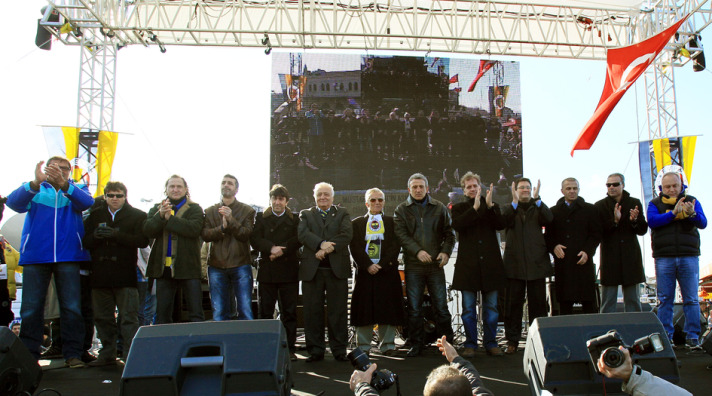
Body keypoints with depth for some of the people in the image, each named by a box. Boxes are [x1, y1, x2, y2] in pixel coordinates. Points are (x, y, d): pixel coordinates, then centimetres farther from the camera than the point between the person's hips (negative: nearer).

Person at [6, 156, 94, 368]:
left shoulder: (76, 189, 12)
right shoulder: (33, 189, 12)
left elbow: (87, 202, -11)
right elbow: (14, 202, -9)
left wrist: (63, 184, -29)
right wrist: (36, 183, -28)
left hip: (68, 256, 0)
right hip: (35, 255, 0)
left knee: (72, 307, -2)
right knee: (30, 308, 1)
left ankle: (73, 353, 4)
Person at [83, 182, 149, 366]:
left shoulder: (136, 216, 4)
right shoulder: (95, 215, 15)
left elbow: (142, 240, -9)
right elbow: (85, 241, 9)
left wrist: (116, 235, -18)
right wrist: (95, 236, -13)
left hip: (125, 274, -4)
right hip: (100, 274, 4)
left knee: (129, 318, -5)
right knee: (103, 318, 11)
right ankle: (107, 355, 21)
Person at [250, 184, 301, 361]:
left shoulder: (295, 219, 10)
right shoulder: (261, 218, 10)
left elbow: (298, 239, -4)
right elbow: (255, 239, -2)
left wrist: (281, 250, -16)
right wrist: (271, 248, -18)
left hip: (289, 270, 0)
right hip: (266, 271, 1)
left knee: (289, 311, 2)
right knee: (264, 311, 2)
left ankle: (290, 348, 8)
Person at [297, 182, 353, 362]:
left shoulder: (342, 213, 14)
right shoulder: (305, 214, 15)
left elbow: (347, 234, -3)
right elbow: (302, 234, -4)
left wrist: (328, 248, -16)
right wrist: (321, 244, -20)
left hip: (337, 268, 0)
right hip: (312, 269, 1)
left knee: (338, 311, 2)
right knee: (313, 311, 3)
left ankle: (339, 350, 11)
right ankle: (315, 350, 12)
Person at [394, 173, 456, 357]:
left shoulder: (439, 208, 10)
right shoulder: (402, 210, 6)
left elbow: (449, 233, 11)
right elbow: (401, 235, -5)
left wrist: (446, 251, -7)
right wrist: (418, 251, -19)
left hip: (436, 265, 0)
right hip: (413, 266, 0)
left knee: (441, 306, 2)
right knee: (414, 309, 4)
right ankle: (416, 345, 14)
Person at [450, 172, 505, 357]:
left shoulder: (492, 206, 12)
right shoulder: (459, 208, 9)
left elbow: (501, 225, -5)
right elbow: (457, 225, -12)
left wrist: (489, 206, -16)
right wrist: (475, 208, -17)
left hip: (490, 264, 1)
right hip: (468, 264, -1)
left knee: (491, 307, 7)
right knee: (468, 308, 2)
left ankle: (490, 343, 17)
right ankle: (470, 344, 11)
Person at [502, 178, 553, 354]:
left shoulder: (538, 208, 14)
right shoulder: (509, 208, 12)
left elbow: (549, 219, -7)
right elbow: (504, 221, -9)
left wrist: (537, 199, -16)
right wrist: (515, 201, -19)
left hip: (536, 262, 1)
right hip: (515, 262, -1)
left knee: (538, 303, 3)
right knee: (513, 303, 1)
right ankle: (512, 341, 7)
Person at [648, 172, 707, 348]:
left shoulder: (691, 201, 10)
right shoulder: (655, 204, 9)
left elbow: (703, 223, -3)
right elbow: (652, 221, -9)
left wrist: (692, 213, -25)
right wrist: (673, 213, -20)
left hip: (689, 257, 0)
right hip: (664, 258, 0)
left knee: (691, 299, 1)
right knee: (665, 299, 2)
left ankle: (692, 337, 9)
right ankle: (666, 337, 9)